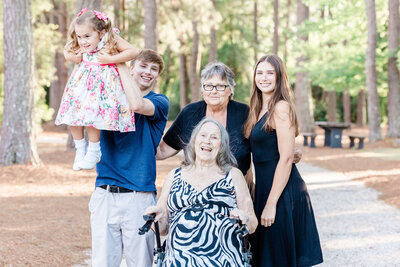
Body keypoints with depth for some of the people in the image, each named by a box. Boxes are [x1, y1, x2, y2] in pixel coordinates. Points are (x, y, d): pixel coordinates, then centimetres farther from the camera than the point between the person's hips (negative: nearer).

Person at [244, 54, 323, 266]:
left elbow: (286, 158, -19)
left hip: (283, 192, -9)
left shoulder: (281, 108, -14)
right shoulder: (259, 110, 13)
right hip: (265, 186, 9)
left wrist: (271, 203, -21)